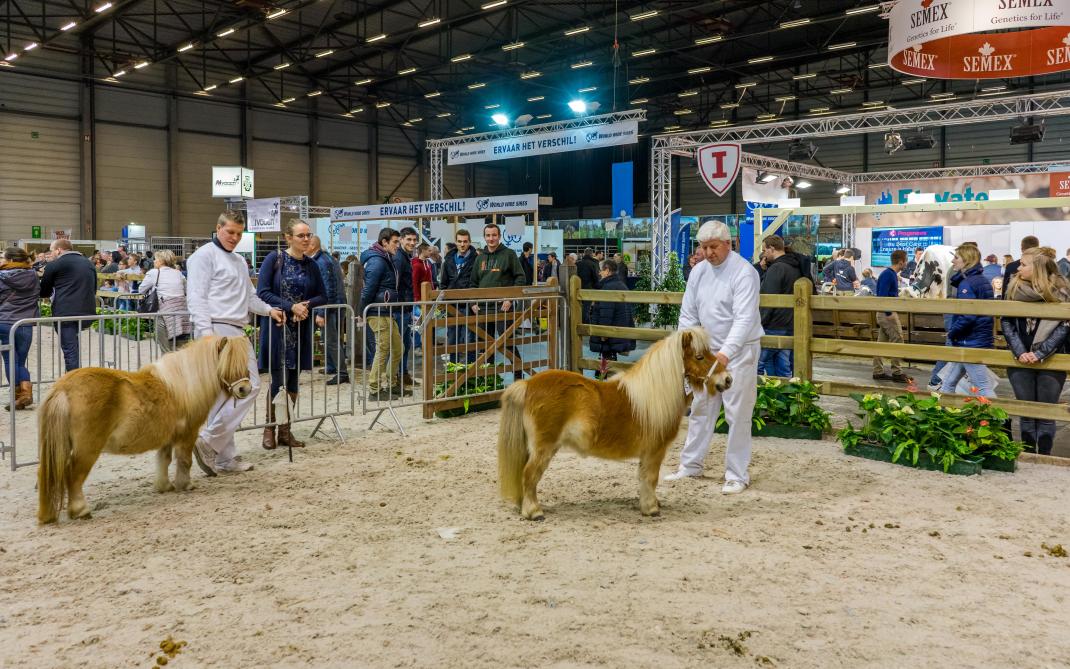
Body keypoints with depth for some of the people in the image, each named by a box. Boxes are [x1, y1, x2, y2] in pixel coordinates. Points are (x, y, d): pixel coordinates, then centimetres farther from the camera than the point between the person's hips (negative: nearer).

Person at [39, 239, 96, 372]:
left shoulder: (54, 265, 1)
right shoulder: (88, 263, 19)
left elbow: (44, 292, 10)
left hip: (66, 313, -6)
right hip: (88, 312, 6)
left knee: (70, 352, -5)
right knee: (73, 348, 21)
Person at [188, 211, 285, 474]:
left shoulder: (239, 261, 24)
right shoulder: (205, 256, -3)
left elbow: (249, 296, 32)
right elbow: (196, 297, -12)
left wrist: (268, 310, 16)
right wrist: (206, 331, -22)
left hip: (237, 332, 9)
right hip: (217, 330, -9)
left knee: (224, 394, 9)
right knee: (248, 386, -15)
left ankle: (224, 457, 13)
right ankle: (208, 441, -10)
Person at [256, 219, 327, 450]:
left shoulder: (311, 265, 7)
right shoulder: (274, 259, -6)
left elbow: (322, 296, 9)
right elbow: (262, 293, -10)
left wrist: (306, 305, -11)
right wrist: (291, 306, -19)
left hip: (301, 328, 4)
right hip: (277, 327, -4)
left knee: (293, 379, 7)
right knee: (278, 379, -3)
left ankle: (285, 431, 17)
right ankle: (269, 429, 13)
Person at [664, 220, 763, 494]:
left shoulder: (744, 272, -17)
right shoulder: (699, 271, 3)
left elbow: (745, 318, -27)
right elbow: (688, 314, 8)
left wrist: (726, 353, -37)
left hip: (739, 351, -6)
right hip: (709, 350, 7)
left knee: (737, 414, -1)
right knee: (700, 407, 14)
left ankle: (737, 475, 9)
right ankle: (690, 464, 26)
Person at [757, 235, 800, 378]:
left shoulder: (776, 269, -14)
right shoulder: (795, 268, 15)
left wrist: (759, 323, -13)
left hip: (773, 327, -9)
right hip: (790, 326, 9)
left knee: (757, 364, -3)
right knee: (783, 368, 11)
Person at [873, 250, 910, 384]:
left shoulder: (892, 273, 12)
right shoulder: (888, 275, -17)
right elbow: (882, 295, -23)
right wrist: (889, 313, -23)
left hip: (884, 312, 10)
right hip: (888, 313, -10)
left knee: (882, 342, 10)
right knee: (897, 341, -5)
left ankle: (878, 372, 14)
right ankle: (897, 372, 0)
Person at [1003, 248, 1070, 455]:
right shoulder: (1014, 289, 4)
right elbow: (1007, 323, 2)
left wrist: (1041, 353, -17)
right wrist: (1019, 352, -11)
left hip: (1050, 361, -2)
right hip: (1021, 361, 2)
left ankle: (1044, 458, 12)